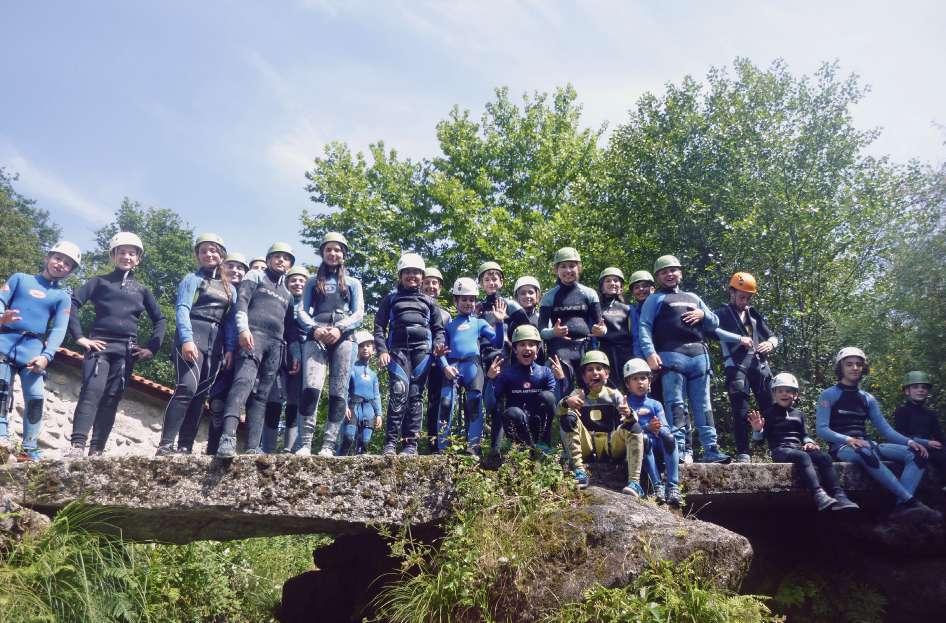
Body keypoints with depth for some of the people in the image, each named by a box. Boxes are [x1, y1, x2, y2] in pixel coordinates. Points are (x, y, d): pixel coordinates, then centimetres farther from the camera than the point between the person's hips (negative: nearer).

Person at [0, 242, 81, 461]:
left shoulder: (62, 297, 13)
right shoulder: (20, 278, 15)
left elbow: (59, 330, 2)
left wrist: (46, 355, -15)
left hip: (33, 348, 0)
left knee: (35, 397, -8)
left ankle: (30, 449, -3)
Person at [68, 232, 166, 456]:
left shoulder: (141, 289, 18)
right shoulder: (100, 282, 11)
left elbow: (160, 319, 22)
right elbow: (73, 303, 2)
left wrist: (152, 348, 11)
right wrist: (79, 336, -7)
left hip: (127, 351, 2)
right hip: (100, 344, -2)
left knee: (111, 399, -2)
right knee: (93, 390, -20)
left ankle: (96, 450, -1)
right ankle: (77, 444, -27)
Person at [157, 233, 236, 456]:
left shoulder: (230, 289, 23)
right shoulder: (192, 279, 9)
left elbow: (230, 320, 16)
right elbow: (182, 309, -4)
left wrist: (230, 349, 1)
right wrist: (187, 339, -20)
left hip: (216, 343, 5)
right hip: (191, 336, -5)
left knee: (200, 394, 1)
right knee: (187, 386, -22)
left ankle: (185, 447, 2)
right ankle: (165, 445, -23)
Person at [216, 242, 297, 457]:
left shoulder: (288, 294, 31)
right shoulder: (255, 276, 16)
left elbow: (290, 326, 28)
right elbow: (242, 301, 0)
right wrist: (243, 328, -16)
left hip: (276, 343, 6)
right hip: (254, 335, -6)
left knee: (261, 395, -3)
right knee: (244, 381, -27)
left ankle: (253, 447, -9)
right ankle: (228, 437, -41)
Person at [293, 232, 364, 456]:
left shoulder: (353, 283, 22)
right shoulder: (313, 282, 24)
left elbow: (358, 314, 9)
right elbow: (301, 312, 13)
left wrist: (339, 328, -10)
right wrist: (314, 328, -9)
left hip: (342, 339, 0)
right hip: (316, 337, 0)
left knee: (338, 392, -8)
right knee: (311, 387, -20)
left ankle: (328, 445, -11)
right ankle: (304, 443, -21)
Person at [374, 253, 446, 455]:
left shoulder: (429, 301, 23)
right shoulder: (391, 299, 18)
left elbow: (438, 328, 20)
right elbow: (379, 326, 11)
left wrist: (438, 344, -2)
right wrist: (382, 350, -4)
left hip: (422, 350, 2)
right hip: (398, 349, -2)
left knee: (415, 395, -3)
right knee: (400, 390, -20)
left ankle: (411, 443, 0)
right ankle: (390, 442, -18)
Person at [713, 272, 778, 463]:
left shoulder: (754, 314, 25)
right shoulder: (723, 313, 10)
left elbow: (772, 335, 28)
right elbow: (712, 330, -12)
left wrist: (770, 343, 4)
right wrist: (739, 338, -19)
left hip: (759, 364, 4)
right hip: (736, 365, -4)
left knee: (771, 407, -2)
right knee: (741, 411, -8)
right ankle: (743, 453, -4)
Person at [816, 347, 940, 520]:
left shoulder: (868, 399, 20)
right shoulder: (829, 395, 3)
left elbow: (885, 428, 13)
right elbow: (822, 429, -7)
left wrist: (909, 441, -5)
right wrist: (848, 439, -23)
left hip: (866, 445, 6)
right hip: (842, 448, -6)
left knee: (916, 454, -15)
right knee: (866, 454, -39)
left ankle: (902, 506, -34)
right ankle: (910, 501, -36)